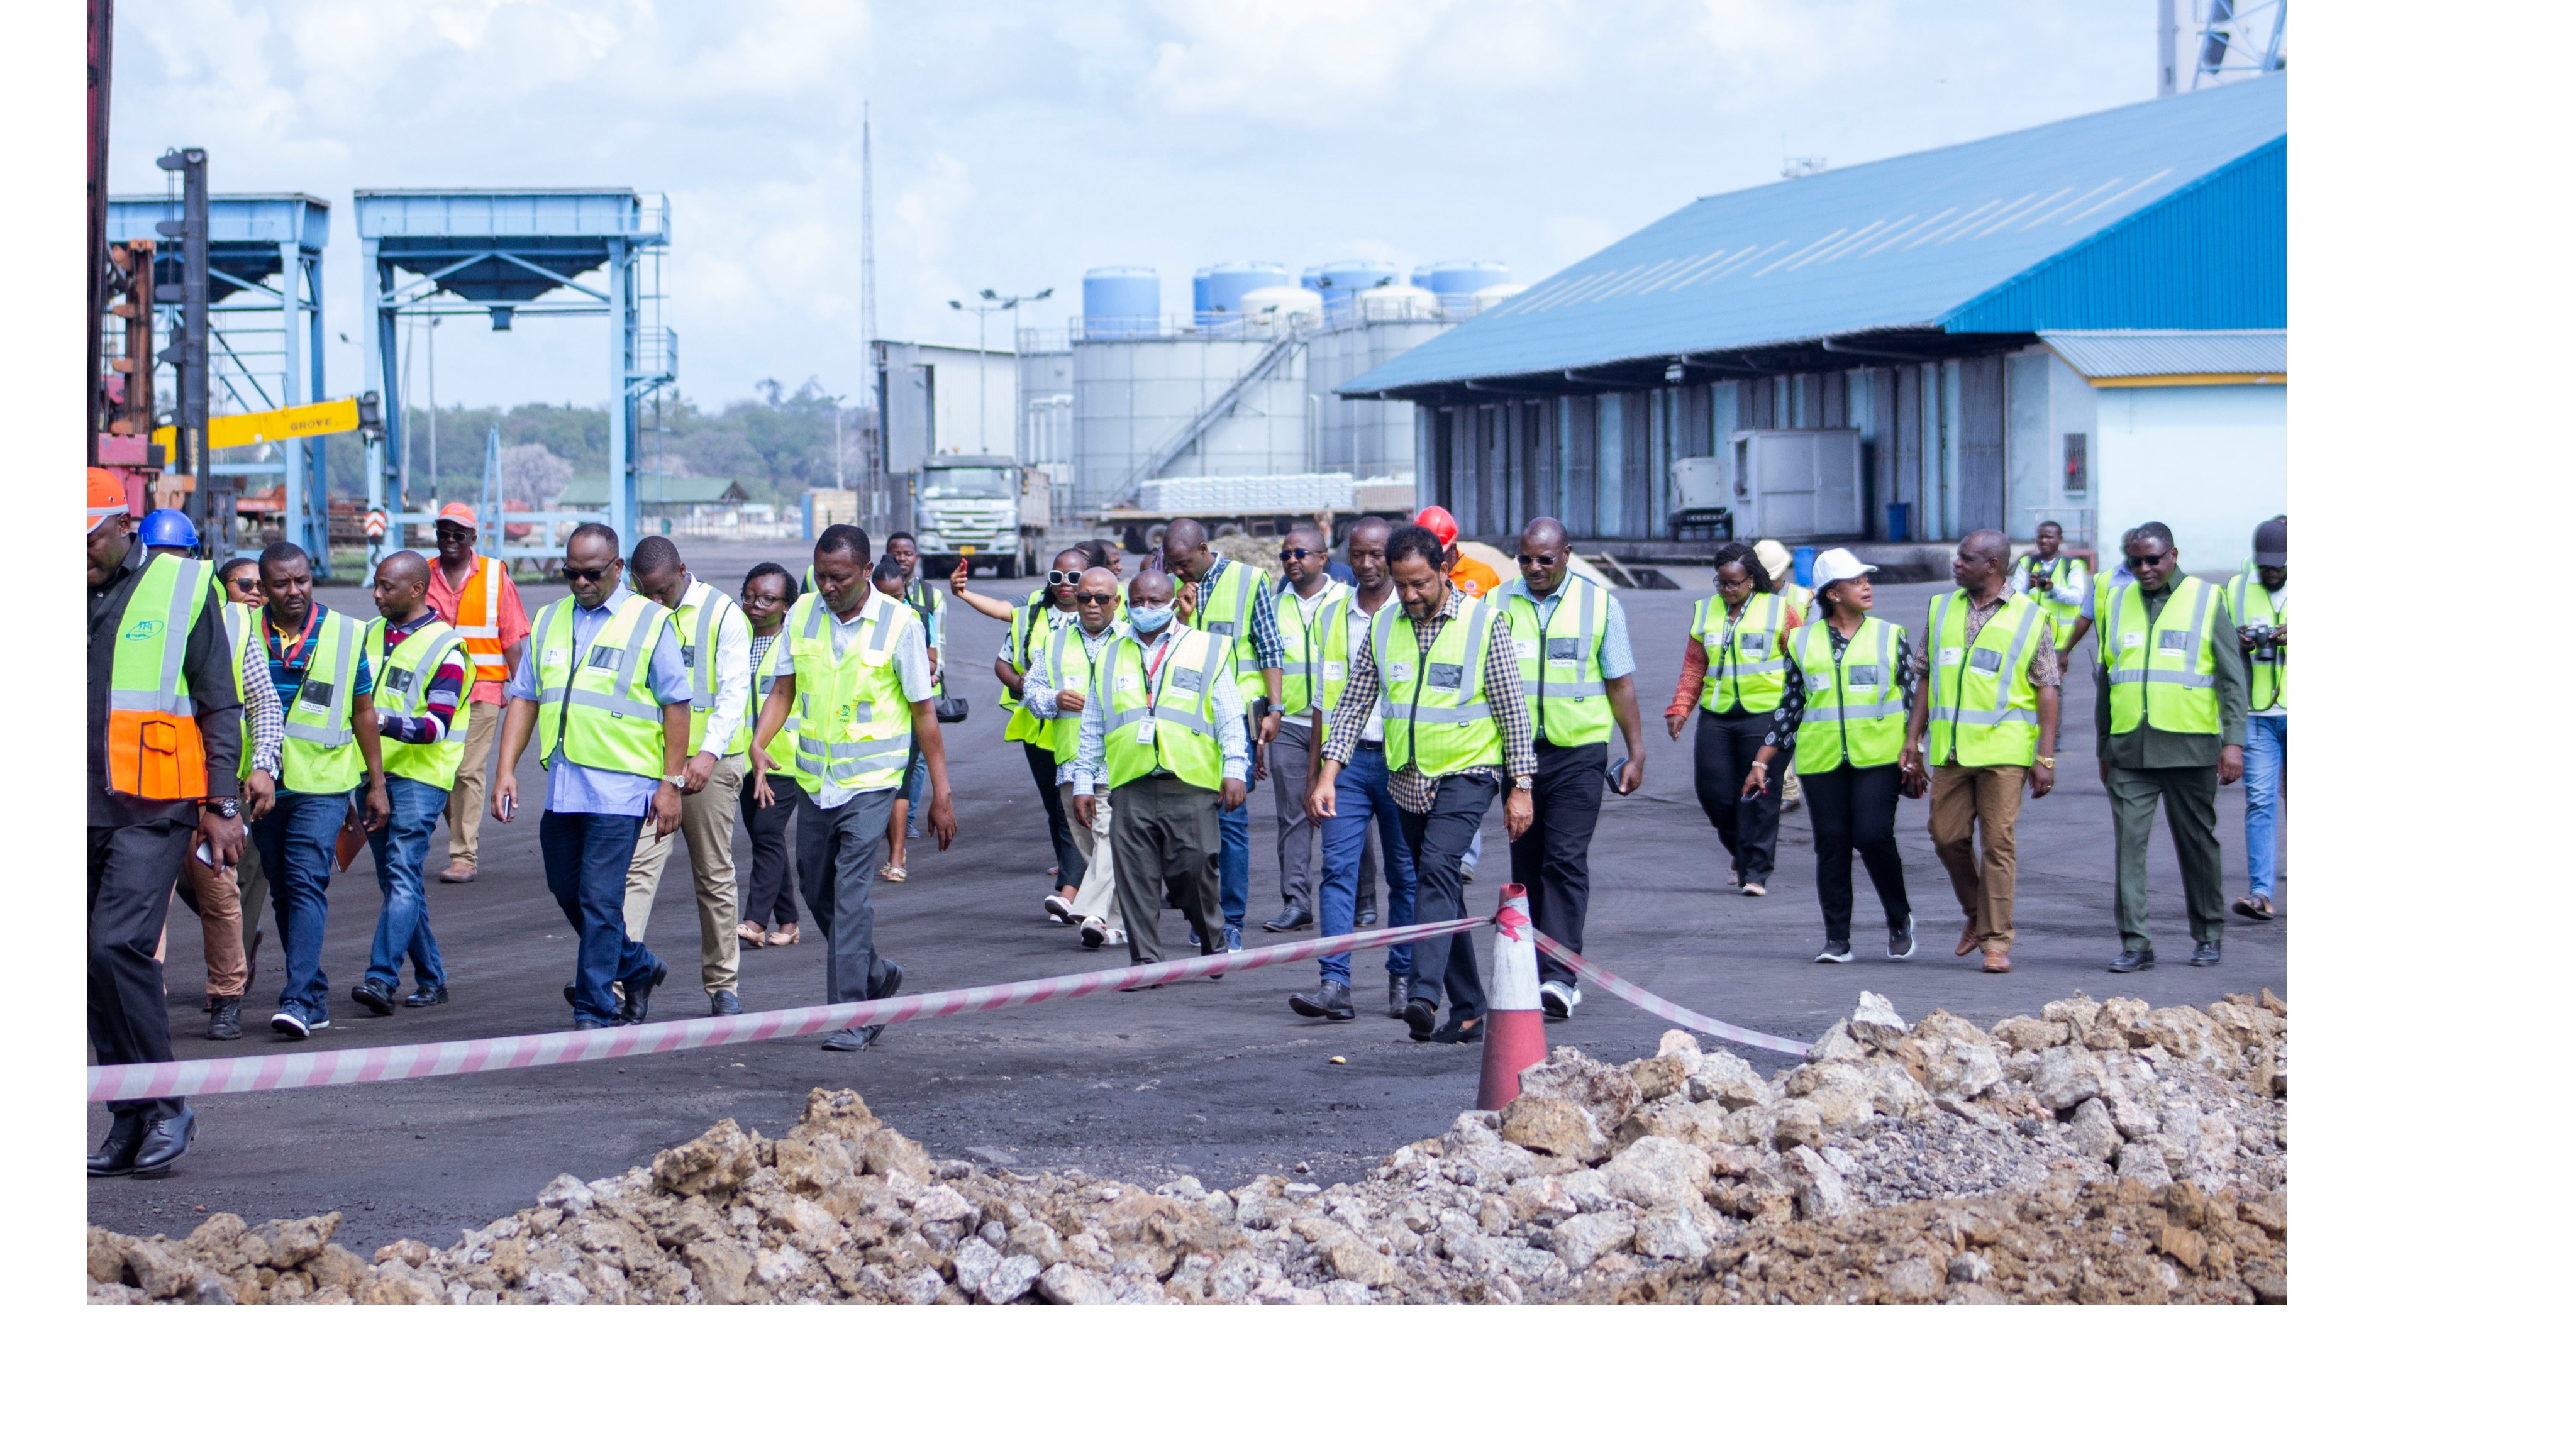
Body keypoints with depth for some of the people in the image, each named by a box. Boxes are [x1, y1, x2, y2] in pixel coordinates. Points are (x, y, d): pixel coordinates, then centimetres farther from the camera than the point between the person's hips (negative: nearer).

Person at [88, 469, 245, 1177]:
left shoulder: (182, 587, 1)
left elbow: (221, 706, 3)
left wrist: (222, 806, -2)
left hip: (151, 807, -4)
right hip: (79, 808, 4)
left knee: (116, 946, -17)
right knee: (98, 960, 5)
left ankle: (166, 1106, -5)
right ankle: (132, 1121, 14)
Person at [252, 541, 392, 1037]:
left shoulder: (346, 634, 1)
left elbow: (364, 712, 8)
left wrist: (377, 784, 8)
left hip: (322, 783, -3)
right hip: (263, 785, 3)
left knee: (307, 883, -15)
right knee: (283, 891, 9)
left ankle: (298, 999, -20)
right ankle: (316, 996, 19)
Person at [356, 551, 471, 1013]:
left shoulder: (445, 648, -8)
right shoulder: (370, 634, 14)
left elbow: (437, 725, -17)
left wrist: (385, 723, -31)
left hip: (419, 774, -7)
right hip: (371, 771, 7)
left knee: (403, 878, -15)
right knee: (394, 882, 8)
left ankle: (382, 978, -23)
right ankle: (431, 979, 16)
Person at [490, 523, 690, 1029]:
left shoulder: (650, 622, -1)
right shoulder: (549, 621, 13)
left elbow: (676, 705, -3)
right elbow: (524, 697, 13)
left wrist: (671, 783, -8)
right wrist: (506, 769, 3)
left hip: (620, 785, -6)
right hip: (561, 784, 6)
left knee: (600, 899, -8)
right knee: (567, 892, 13)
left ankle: (594, 1013, -2)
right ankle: (638, 969, 34)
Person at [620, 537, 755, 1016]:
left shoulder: (722, 613, -3)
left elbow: (734, 693, -9)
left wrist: (709, 752, -22)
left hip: (709, 764, -2)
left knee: (715, 876, 6)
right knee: (637, 867, -10)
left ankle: (723, 984, 17)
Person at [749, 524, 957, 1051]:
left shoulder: (899, 623, -9)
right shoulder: (802, 614, 3)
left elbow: (923, 712, -4)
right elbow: (784, 689, 8)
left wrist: (941, 795, -3)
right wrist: (758, 744, -11)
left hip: (871, 779, -5)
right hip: (815, 779, 5)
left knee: (851, 894, -13)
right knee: (816, 891, 13)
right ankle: (876, 973, 36)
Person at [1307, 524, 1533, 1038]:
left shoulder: (1485, 623, -5)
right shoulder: (1384, 629, 7)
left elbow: (1513, 709, -3)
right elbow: (1352, 706, 9)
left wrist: (1521, 788, -5)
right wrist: (1327, 774, -1)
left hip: (1466, 773, -5)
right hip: (1408, 780, 5)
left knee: (1437, 868, -25)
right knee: (1442, 890, 8)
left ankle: (1425, 993, -35)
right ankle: (1468, 1010, 15)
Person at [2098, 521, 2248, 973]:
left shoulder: (2208, 600, 3)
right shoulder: (2117, 602, 12)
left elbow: (2232, 677, 0)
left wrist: (2234, 741, -8)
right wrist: (2104, 748, 18)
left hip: (2190, 748, -2)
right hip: (2130, 749, 3)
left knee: (2198, 843, 7)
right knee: (2129, 843, -7)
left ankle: (2208, 935, 20)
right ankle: (2135, 943, -5)